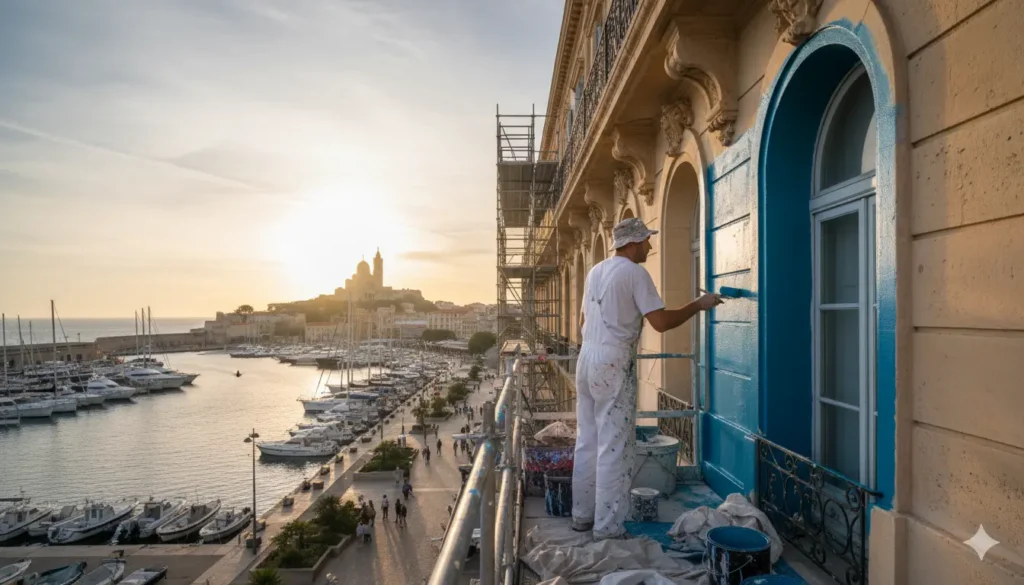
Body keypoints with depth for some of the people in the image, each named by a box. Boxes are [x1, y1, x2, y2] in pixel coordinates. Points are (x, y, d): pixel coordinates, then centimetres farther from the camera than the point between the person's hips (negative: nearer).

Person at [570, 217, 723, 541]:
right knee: (614, 447, -2)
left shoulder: (595, 271, 14)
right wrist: (698, 305, -3)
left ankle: (582, 515, 23)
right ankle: (608, 527, 4)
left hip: (586, 360, 8)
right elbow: (661, 322, -14)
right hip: (613, 365, -8)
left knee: (587, 442, 14)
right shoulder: (634, 272, -10)